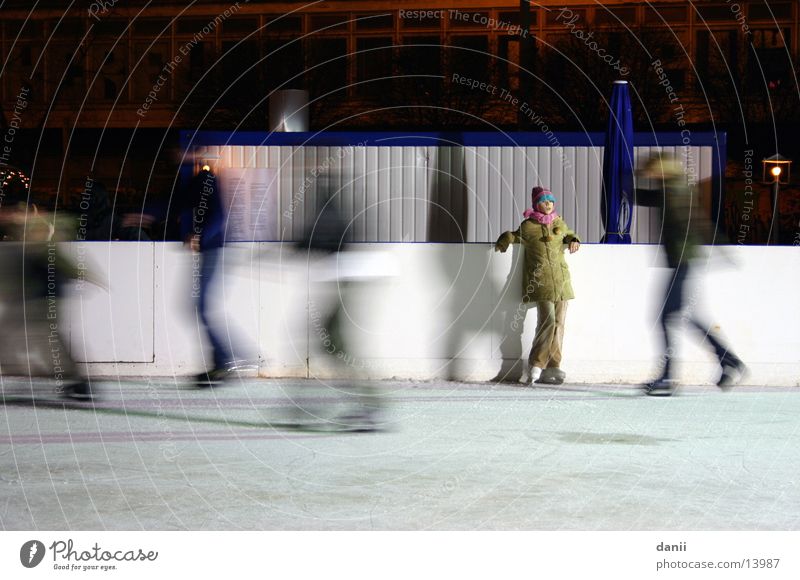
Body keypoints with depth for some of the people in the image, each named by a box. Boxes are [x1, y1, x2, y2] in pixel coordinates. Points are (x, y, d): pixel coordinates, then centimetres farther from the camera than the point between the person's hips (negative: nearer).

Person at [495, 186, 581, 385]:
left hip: (561, 279, 5)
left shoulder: (559, 223, 12)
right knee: (548, 320, -18)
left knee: (559, 324, 2)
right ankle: (535, 366, -11)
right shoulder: (527, 226, 1)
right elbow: (512, 236, 20)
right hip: (540, 280, -5)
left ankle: (551, 367, 7)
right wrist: (505, 241, 0)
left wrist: (573, 241, 11)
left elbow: (568, 234, 32)